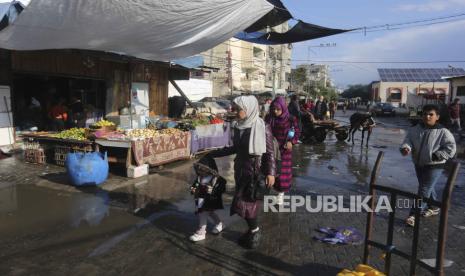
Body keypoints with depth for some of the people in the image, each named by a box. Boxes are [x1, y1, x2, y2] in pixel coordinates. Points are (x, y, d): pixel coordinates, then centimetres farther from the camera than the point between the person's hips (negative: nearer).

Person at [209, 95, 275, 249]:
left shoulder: (262, 127, -14)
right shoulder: (238, 126, 3)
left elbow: (269, 152, -11)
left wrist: (270, 173, -15)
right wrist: (215, 153, 17)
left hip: (255, 171, -6)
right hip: (241, 170, 6)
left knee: (245, 202, -4)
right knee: (248, 202, 12)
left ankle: (254, 232, 17)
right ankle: (253, 230, 30)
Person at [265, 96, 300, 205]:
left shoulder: (290, 119, -11)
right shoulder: (269, 118, -6)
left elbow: (297, 132, -2)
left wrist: (292, 142, -17)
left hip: (284, 149, -1)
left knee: (283, 171, 7)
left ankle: (281, 193, 23)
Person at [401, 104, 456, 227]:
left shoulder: (443, 132, -12)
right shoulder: (415, 129, 0)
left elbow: (451, 149, -12)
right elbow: (408, 140, -6)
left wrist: (436, 156, -22)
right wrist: (405, 148, -29)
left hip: (434, 166, -6)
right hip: (418, 164, 6)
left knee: (424, 190, -7)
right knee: (428, 188, 22)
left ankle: (414, 215, -2)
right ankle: (434, 207, 44)